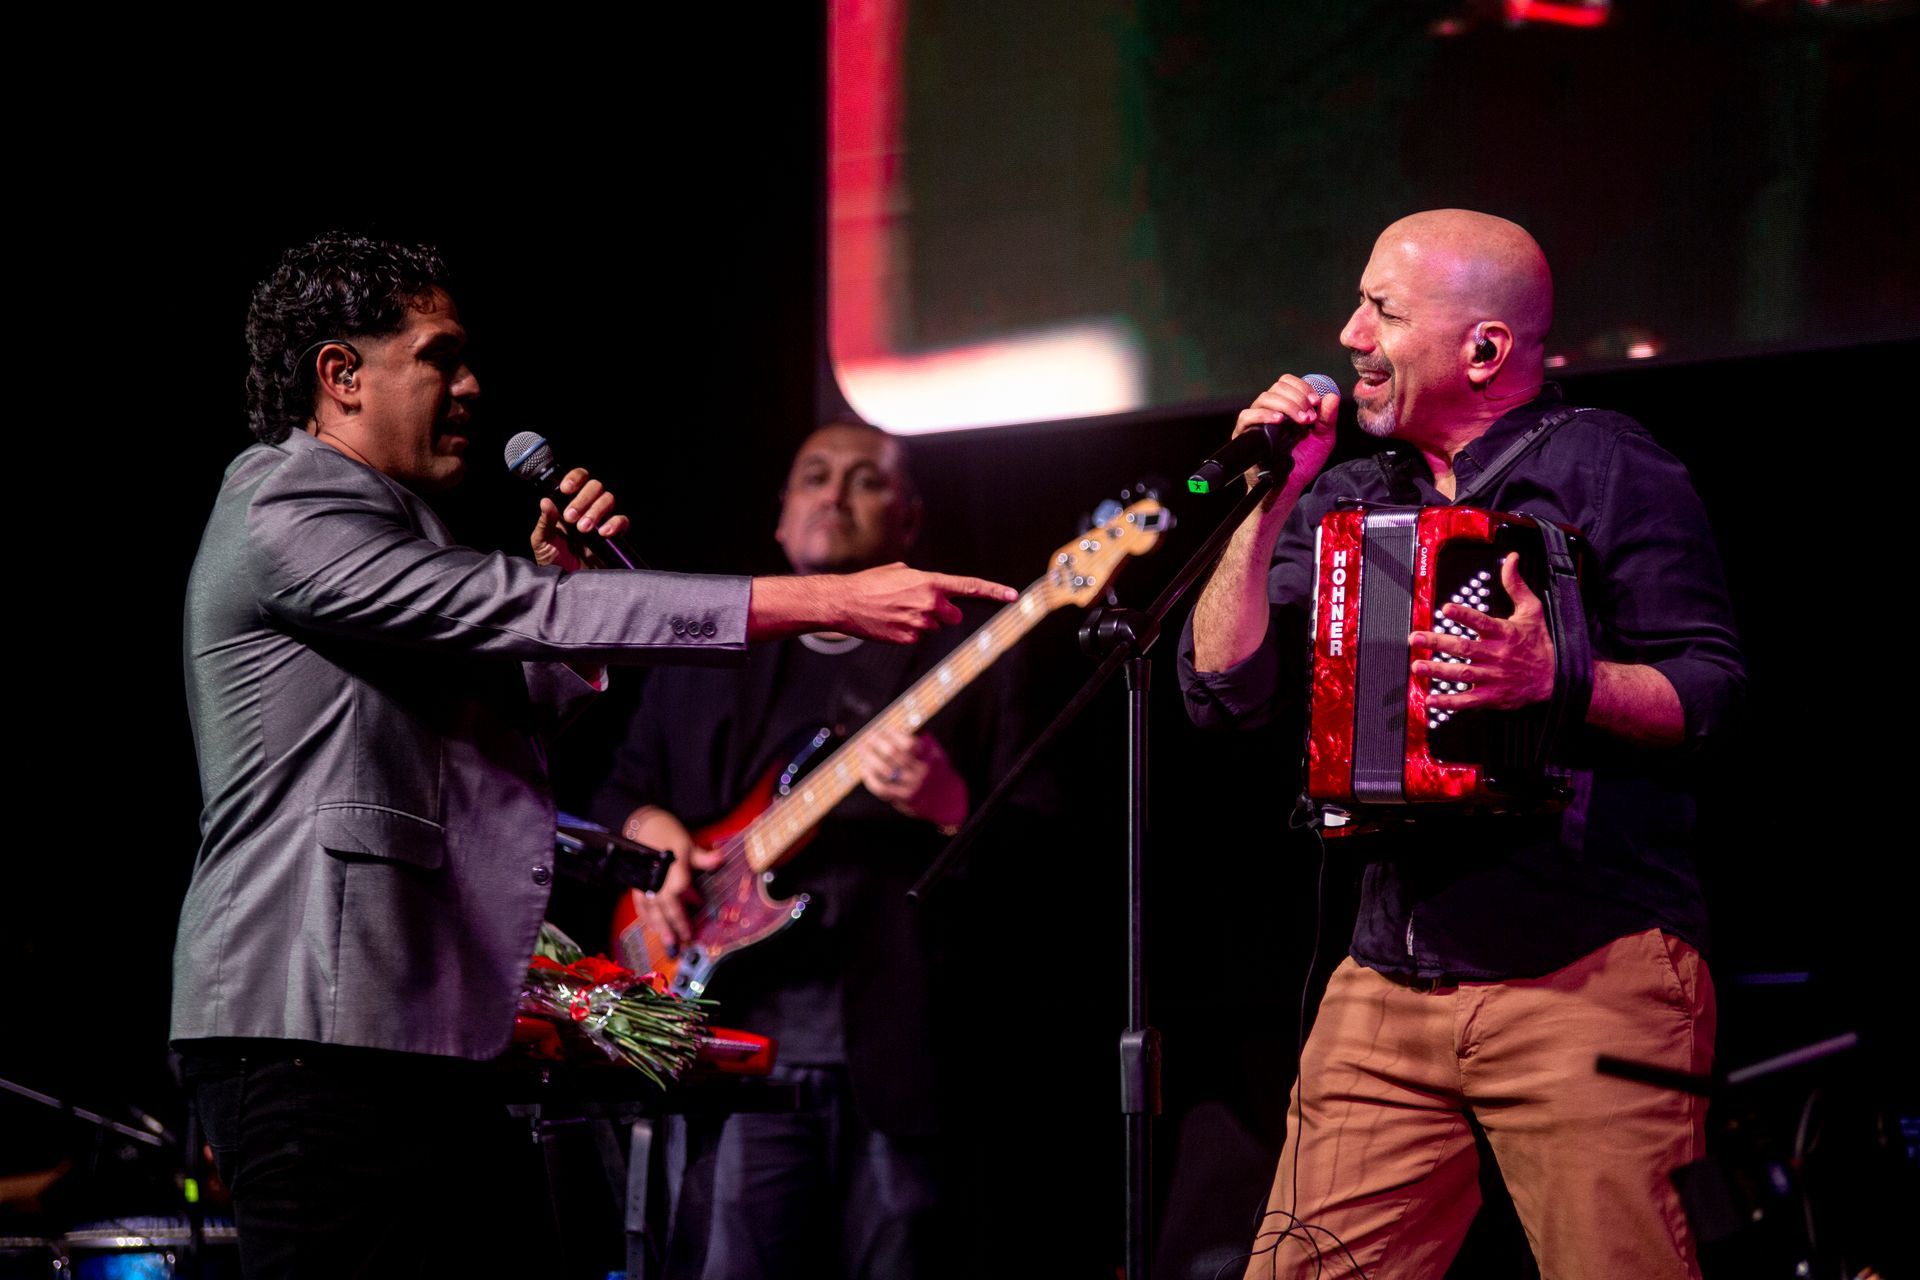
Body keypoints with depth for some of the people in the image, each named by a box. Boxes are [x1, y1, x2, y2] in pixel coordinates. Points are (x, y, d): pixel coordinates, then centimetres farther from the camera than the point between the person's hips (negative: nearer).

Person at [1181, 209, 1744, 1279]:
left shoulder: (1608, 469, -1)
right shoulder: (1346, 497, 16)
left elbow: (1712, 691, -8)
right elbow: (1224, 691, 10)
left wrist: (1561, 682, -26)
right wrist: (1267, 504, 2)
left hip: (1591, 976, -5)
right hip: (1390, 982, 5)